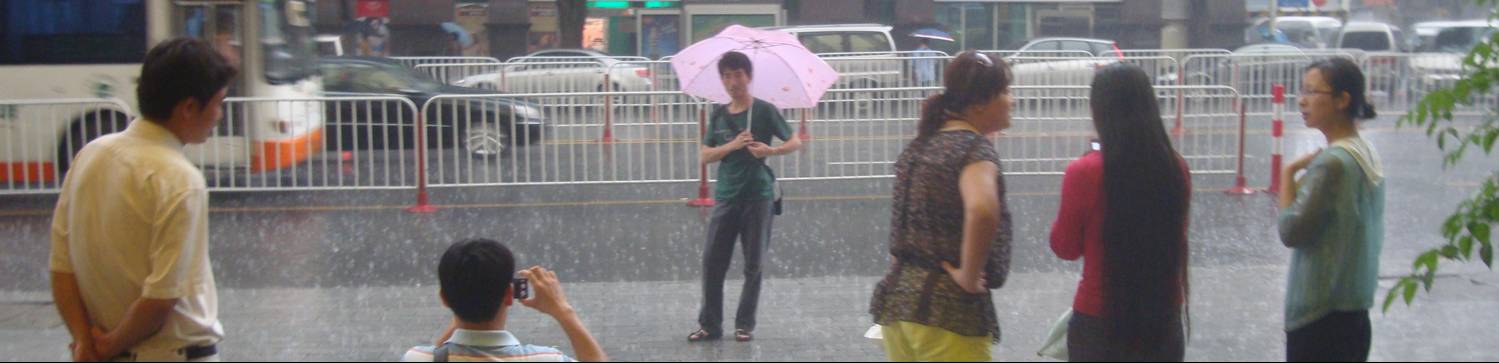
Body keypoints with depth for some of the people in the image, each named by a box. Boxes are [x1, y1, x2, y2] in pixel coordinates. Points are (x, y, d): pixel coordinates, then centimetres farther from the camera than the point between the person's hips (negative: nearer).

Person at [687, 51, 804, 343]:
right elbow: (706, 156, 3)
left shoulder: (764, 111, -2)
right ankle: (710, 324, 7)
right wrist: (733, 145, -14)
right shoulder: (719, 115, 9)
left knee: (753, 264, 2)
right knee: (712, 261, -1)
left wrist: (771, 150, -23)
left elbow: (795, 143, -3)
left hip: (758, 196, -3)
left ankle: (745, 325, 12)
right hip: (727, 197, 3)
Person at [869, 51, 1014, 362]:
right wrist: (969, 277, -20)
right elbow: (982, 211, -31)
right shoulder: (975, 147, -11)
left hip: (894, 300, 8)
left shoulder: (918, 146, 13)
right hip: (949, 309, -8)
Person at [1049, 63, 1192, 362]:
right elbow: (1175, 238, 11)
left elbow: (1065, 248, -2)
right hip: (1164, 318, 4)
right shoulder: (1175, 168, -4)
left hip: (1101, 323, -4)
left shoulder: (1085, 173, -16)